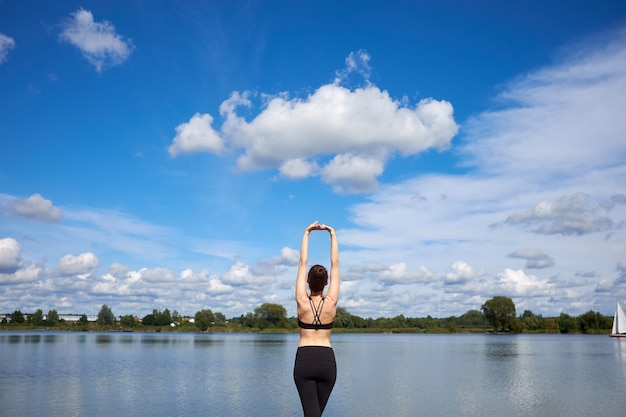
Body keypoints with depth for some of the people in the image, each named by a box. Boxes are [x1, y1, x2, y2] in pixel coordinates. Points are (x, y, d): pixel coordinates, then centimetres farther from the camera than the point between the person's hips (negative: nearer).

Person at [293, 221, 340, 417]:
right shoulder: (331, 302, -3)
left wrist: (307, 233, 4)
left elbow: (302, 263, -1)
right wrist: (333, 234, 5)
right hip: (327, 361, 2)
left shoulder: (302, 301, -6)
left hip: (304, 360, -2)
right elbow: (335, 264, 0)